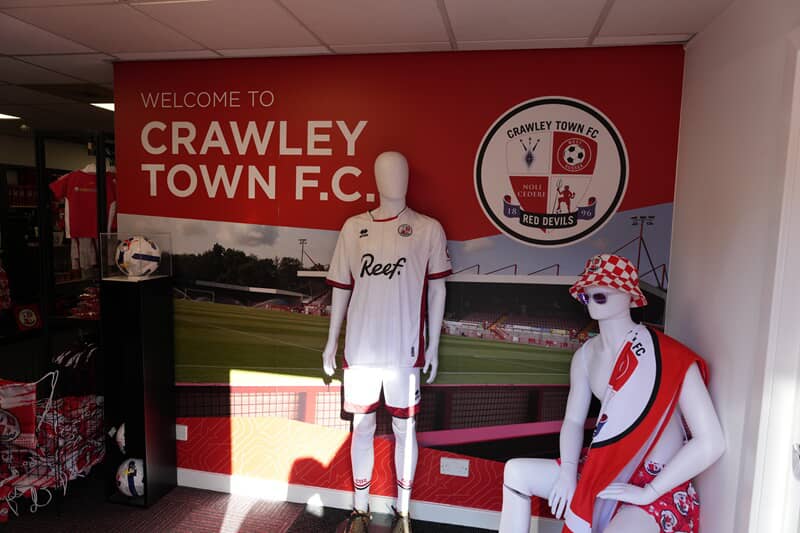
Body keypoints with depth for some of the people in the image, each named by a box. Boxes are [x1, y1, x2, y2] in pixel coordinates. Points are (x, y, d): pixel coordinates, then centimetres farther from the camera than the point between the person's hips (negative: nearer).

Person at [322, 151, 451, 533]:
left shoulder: (429, 229, -1)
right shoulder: (353, 227, 5)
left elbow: (436, 289, 2)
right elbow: (341, 288, 9)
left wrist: (433, 346, 0)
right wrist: (331, 342, 9)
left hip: (405, 350, -2)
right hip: (360, 348, 2)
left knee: (404, 429, 10)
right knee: (362, 428, 13)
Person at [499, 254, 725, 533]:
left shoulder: (668, 356, -20)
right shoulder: (585, 355, 0)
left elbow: (711, 442, -22)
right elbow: (573, 421, 7)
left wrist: (648, 492, -19)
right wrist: (567, 471, -11)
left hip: (659, 483, -6)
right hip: (606, 470, 7)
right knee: (516, 472, -1)